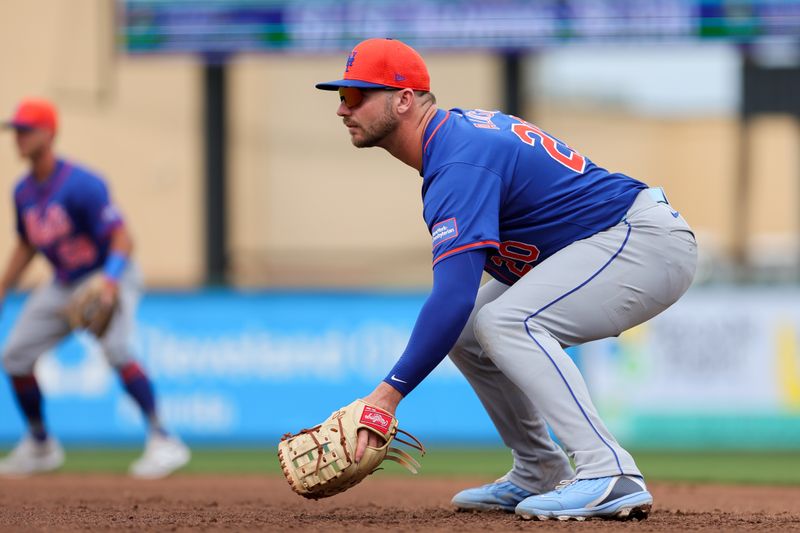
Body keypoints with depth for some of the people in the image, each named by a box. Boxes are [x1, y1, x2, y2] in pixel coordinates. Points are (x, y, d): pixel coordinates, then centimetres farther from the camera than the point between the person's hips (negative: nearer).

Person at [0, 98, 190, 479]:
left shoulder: (81, 185, -24)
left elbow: (122, 237, -29)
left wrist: (110, 280, -46)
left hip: (110, 276, -8)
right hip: (64, 285, 8)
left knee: (115, 348, -32)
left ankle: (163, 442, -30)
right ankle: (40, 447, 22)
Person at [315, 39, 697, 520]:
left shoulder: (459, 165, -22)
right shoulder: (460, 128, 10)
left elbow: (453, 296, -33)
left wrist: (391, 392, -33)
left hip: (652, 243, -11)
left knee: (505, 321, -28)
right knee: (465, 330, 10)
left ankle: (611, 477, -31)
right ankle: (540, 475, 14)